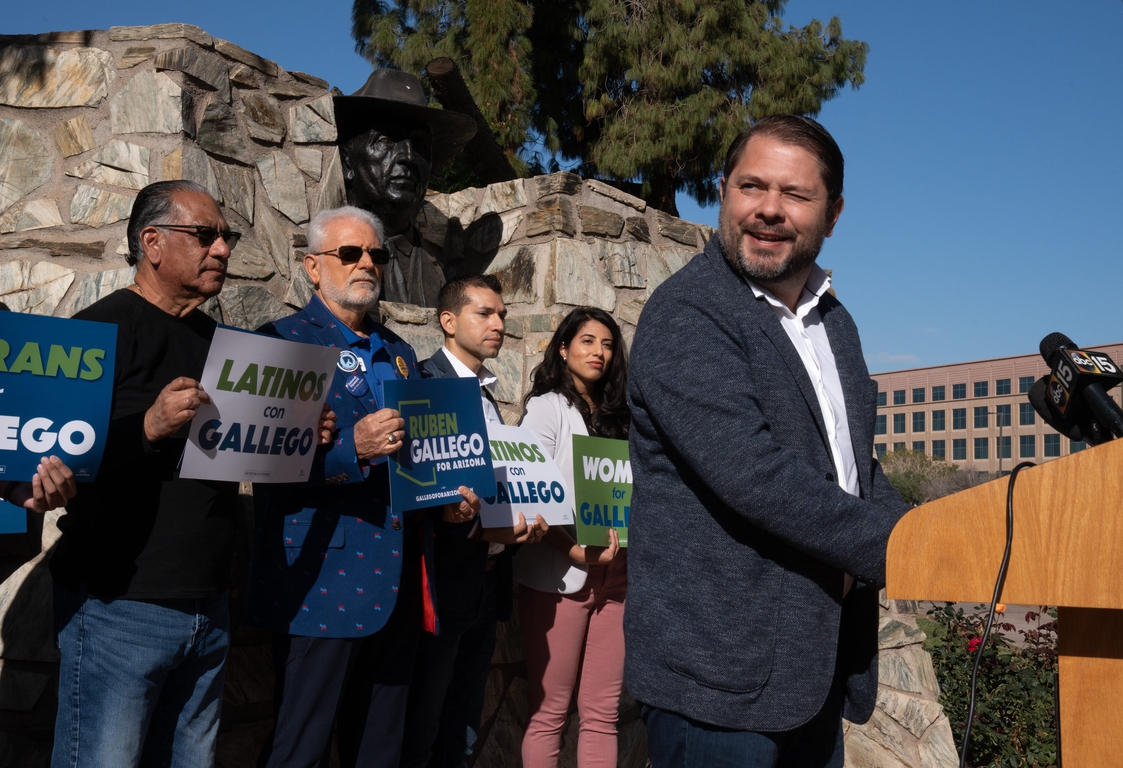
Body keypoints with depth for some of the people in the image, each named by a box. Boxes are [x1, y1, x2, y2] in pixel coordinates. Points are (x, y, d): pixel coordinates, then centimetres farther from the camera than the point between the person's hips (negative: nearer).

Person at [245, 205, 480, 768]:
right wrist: (351, 447, -27)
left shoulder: (400, 353, 19)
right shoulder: (282, 340, -2)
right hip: (323, 581, -6)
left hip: (397, 584, 6)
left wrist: (450, 498, 4)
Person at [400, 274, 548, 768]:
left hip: (488, 584, 8)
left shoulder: (487, 395, 16)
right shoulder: (424, 382, -10)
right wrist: (478, 528, -22)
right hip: (443, 583, -8)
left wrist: (524, 521, -3)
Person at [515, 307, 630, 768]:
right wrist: (574, 550, -20)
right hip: (560, 576, -5)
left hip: (613, 575, 5)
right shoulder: (547, 407, 1)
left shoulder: (613, 415, 17)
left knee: (602, 713, 5)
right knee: (548, 712, 0)